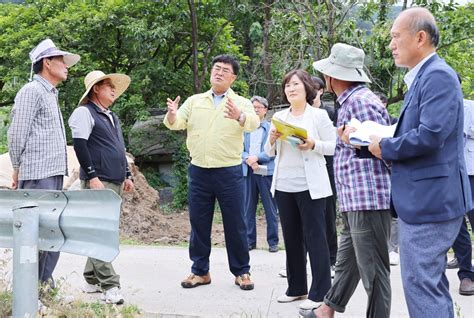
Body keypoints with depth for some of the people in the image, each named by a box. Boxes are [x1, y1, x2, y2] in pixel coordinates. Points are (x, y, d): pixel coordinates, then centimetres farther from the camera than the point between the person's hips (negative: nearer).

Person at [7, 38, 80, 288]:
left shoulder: (50, 94, 21)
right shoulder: (32, 91, -7)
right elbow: (17, 135, -10)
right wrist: (18, 170, -4)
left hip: (54, 174, 9)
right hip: (38, 176, -9)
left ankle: (45, 283, 17)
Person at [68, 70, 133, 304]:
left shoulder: (112, 117, 23)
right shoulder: (84, 113, -3)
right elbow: (79, 145, -12)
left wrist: (127, 175, 22)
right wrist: (93, 177, -18)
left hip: (116, 183, 9)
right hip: (98, 182, -9)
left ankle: (92, 281, 17)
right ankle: (109, 285, -13)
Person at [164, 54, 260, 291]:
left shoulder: (241, 103, 1)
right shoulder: (194, 101, 10)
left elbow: (253, 123, -18)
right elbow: (176, 123, -2)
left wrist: (239, 117, -40)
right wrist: (172, 115, -26)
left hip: (229, 172, -2)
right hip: (199, 171, 3)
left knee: (235, 224, 4)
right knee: (198, 223, 9)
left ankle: (241, 271, 17)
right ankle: (200, 271, 21)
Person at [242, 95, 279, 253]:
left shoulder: (272, 128, 2)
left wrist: (256, 157, -14)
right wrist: (248, 160, -13)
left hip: (266, 172, -3)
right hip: (248, 172, 3)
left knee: (270, 209, 2)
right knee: (248, 208, 6)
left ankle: (273, 241, 10)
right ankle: (250, 240, 15)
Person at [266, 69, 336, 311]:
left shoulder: (319, 115, 0)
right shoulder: (279, 117, 11)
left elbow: (334, 146, -3)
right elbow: (269, 153, 14)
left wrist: (313, 145, -20)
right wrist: (272, 139, -7)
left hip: (310, 186, -5)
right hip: (283, 186, 5)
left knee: (314, 237, -2)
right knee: (291, 238, 11)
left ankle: (319, 293, 4)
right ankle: (296, 287, 21)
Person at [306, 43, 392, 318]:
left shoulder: (360, 101, -14)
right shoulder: (350, 101, 17)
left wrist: (349, 139, -12)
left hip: (368, 199, -11)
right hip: (355, 201, 11)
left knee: (373, 269, -1)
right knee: (347, 261, 21)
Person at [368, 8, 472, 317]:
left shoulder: (438, 75, -16)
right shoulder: (422, 77, 16)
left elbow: (430, 136, -26)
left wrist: (385, 147, -13)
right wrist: (385, 145, 5)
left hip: (429, 200, -10)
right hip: (426, 199, 10)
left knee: (421, 285, -5)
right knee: (433, 282, 18)